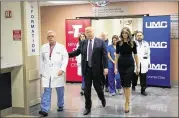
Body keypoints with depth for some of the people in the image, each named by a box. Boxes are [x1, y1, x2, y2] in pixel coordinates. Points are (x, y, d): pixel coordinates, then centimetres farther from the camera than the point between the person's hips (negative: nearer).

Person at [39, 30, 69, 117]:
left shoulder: (61, 47, 0)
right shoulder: (43, 47, 8)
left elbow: (65, 59, -5)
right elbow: (41, 60, 11)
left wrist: (62, 69, -17)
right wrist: (41, 72, 9)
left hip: (58, 73, -1)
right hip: (47, 73, 1)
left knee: (60, 90, 12)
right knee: (47, 91, -4)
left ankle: (60, 106, 30)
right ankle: (44, 110, -7)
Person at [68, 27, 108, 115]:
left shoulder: (100, 42, -3)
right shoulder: (83, 43, 5)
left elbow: (104, 55, -6)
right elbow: (77, 52, 8)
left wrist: (105, 67, -12)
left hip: (97, 69, -2)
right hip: (87, 69, 2)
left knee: (97, 86, 10)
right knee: (87, 89, 5)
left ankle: (102, 99, 41)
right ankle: (88, 108, 17)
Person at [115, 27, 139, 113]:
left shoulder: (133, 43, -2)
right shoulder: (119, 43, 1)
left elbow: (135, 55, 3)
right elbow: (117, 55, 4)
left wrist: (137, 67, 4)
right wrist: (115, 67, 1)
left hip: (130, 65, -2)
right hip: (121, 65, 2)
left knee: (127, 84, -6)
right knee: (123, 84, 11)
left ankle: (127, 103, 0)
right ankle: (127, 99, 30)